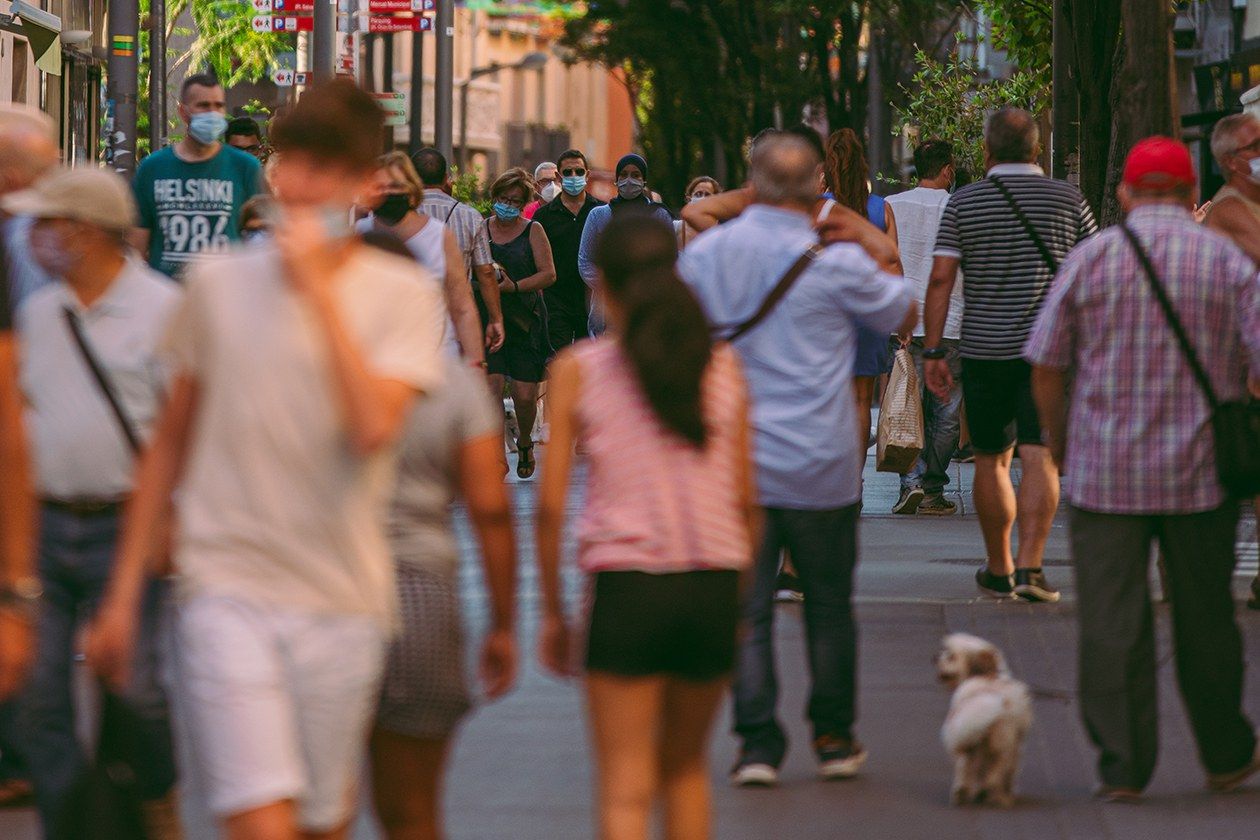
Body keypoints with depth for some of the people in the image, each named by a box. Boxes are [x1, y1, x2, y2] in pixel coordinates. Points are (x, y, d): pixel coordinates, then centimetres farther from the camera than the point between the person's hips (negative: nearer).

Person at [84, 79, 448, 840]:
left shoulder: (403, 294, 0)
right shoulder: (220, 284, 6)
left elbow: (373, 427, -18)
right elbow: (171, 442, 13)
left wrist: (319, 285, -15)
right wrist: (124, 592, 12)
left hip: (341, 601, 0)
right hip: (227, 586, 0)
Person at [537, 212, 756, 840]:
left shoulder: (578, 370, -2)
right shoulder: (723, 365, 5)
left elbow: (551, 506, -3)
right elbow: (746, 499, 6)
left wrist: (552, 612, 6)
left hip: (626, 583, -3)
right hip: (713, 587, 3)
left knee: (626, 788, 0)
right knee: (686, 764, 22)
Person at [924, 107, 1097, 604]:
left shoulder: (963, 203, 0)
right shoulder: (1067, 199, 2)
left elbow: (940, 279, -5)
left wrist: (933, 351, -2)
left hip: (985, 349, 1)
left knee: (991, 461, 12)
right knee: (1040, 458, -5)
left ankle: (999, 571, 19)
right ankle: (1029, 565, -19)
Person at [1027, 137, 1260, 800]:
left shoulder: (1090, 258, -1)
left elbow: (1045, 365, 1)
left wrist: (1057, 440, 15)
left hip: (1104, 472, -1)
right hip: (1200, 473, 1)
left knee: (1112, 622, 1)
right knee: (1205, 621, 12)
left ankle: (1122, 767, 0)